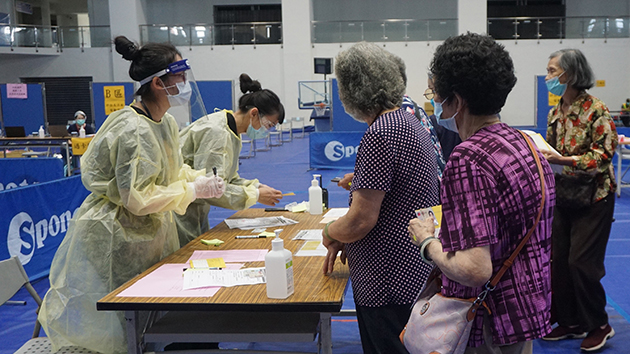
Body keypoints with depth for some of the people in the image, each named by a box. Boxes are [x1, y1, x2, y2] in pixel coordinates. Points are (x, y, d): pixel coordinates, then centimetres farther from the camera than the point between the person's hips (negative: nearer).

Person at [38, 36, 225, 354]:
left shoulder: (166, 123, 5)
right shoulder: (134, 131, -26)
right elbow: (138, 198, -27)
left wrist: (199, 177, -2)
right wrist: (193, 190, -22)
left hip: (149, 233, 10)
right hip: (117, 239, -9)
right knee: (113, 327, 5)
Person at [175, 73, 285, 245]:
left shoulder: (232, 133, 8)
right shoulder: (215, 132, -23)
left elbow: (228, 178, 14)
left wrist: (256, 186, -4)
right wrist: (255, 195, -21)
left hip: (195, 211, 10)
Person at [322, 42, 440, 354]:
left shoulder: (380, 134, -22)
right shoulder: (408, 122, 11)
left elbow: (362, 220, -23)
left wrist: (329, 234, -3)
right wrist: (343, 239, 12)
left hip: (389, 285, -10)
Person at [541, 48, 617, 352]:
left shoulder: (595, 110, -15)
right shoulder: (555, 113, 6)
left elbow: (603, 154, -20)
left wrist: (563, 161, -28)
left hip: (593, 197, -7)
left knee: (581, 262, -5)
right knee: (556, 259, 7)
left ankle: (599, 325, 15)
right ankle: (569, 322, 22)